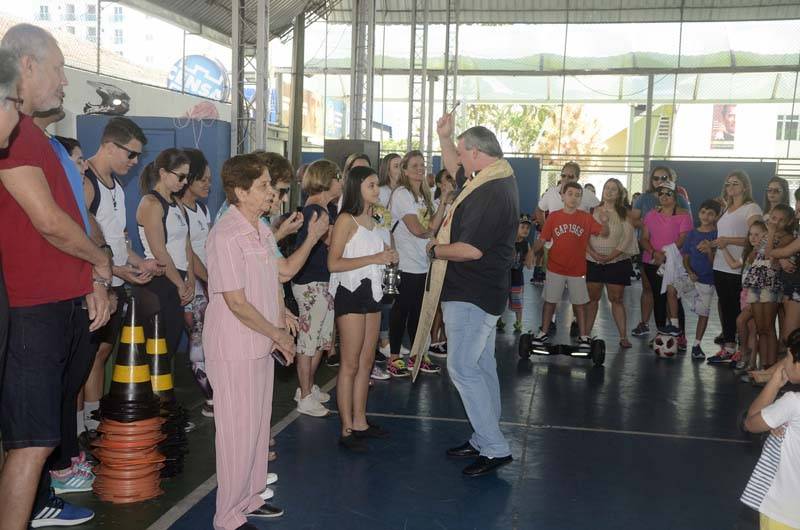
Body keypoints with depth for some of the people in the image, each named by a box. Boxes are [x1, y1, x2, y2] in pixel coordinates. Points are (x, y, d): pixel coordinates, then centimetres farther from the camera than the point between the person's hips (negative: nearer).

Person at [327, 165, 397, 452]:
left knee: (366, 362, 13)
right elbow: (333, 263, -18)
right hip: (351, 292, -8)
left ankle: (360, 421, 23)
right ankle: (347, 430, 4)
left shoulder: (372, 220, 14)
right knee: (350, 364, -3)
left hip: (371, 291, 8)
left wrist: (388, 256, 6)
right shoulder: (346, 220, -11)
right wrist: (373, 258, -20)